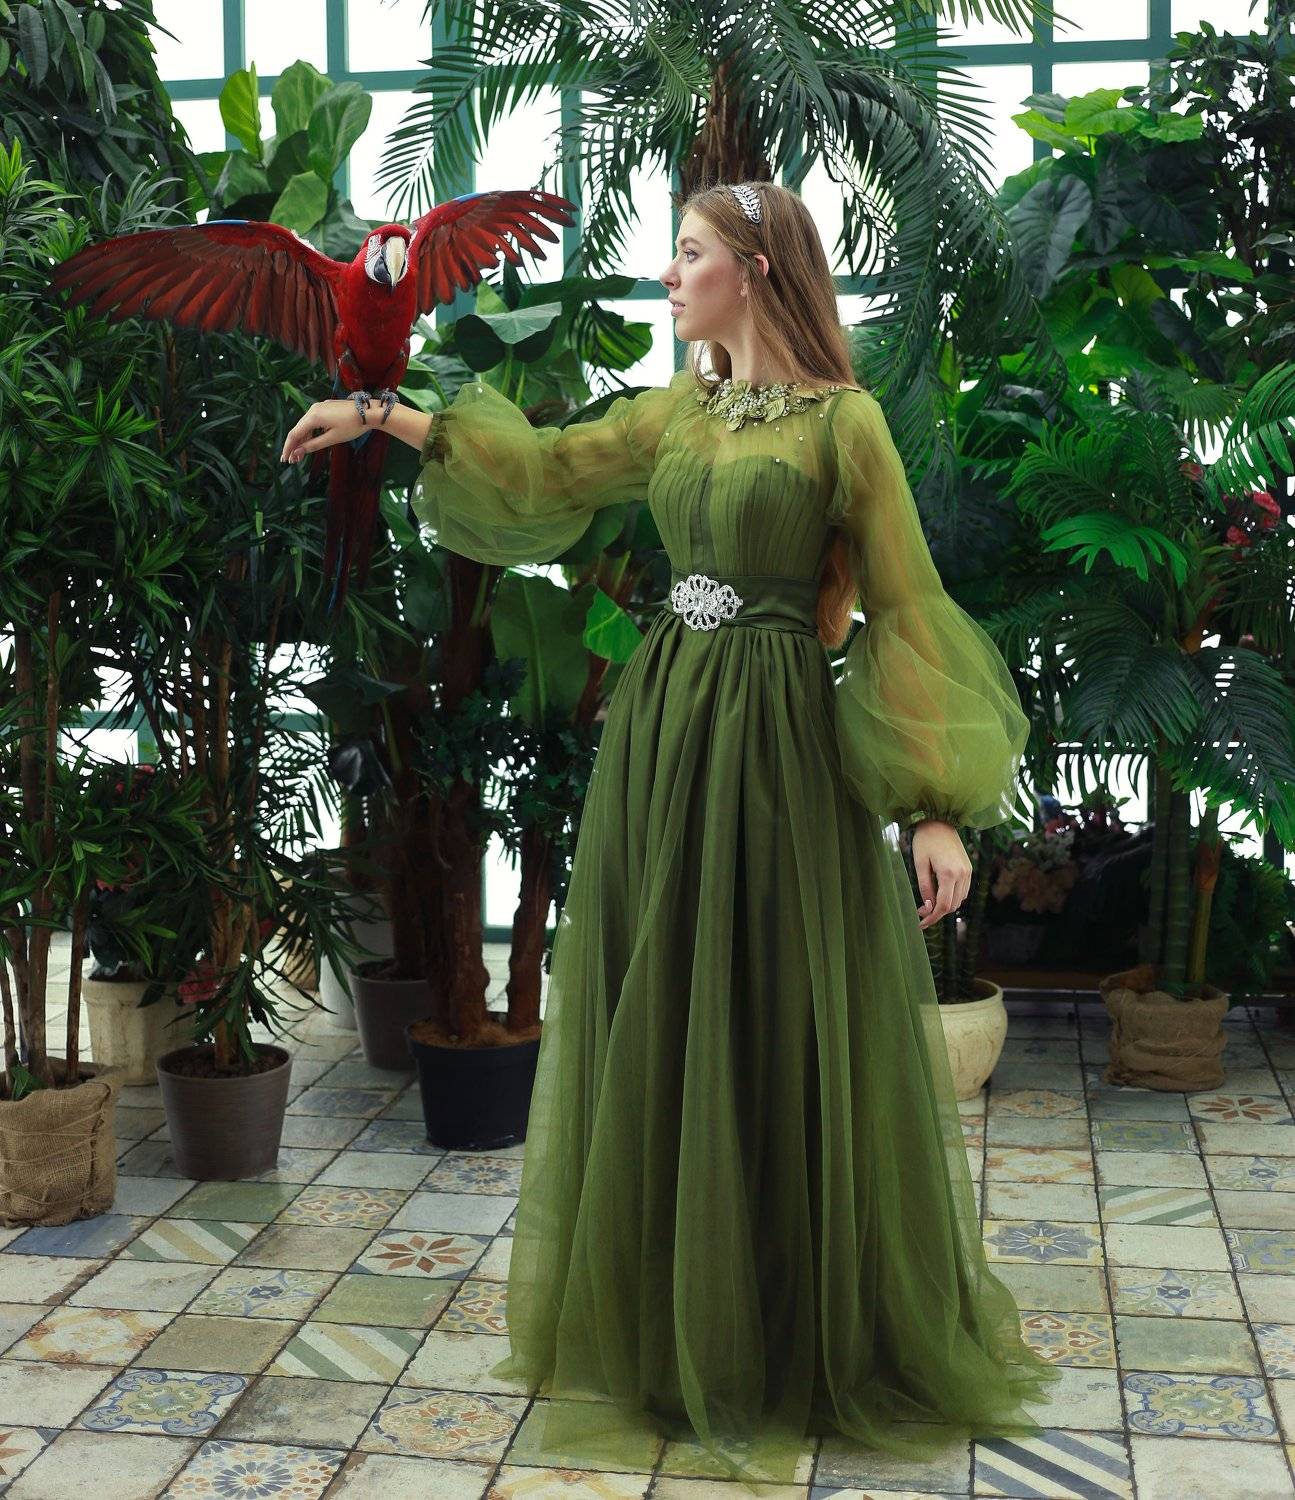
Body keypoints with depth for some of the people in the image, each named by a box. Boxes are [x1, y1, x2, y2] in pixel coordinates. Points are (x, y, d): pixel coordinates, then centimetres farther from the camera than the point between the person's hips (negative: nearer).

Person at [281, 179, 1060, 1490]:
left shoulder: (842, 419, -6)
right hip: (662, 730, 6)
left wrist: (936, 806, -14)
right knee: (659, 1028, 10)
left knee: (785, 1038, 1)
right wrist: (388, 419, 13)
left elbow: (906, 607, -8)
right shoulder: (676, 410, 11)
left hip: (778, 744, -6)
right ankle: (677, 1325, 27)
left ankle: (813, 1338, 21)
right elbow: (551, 468, 22)